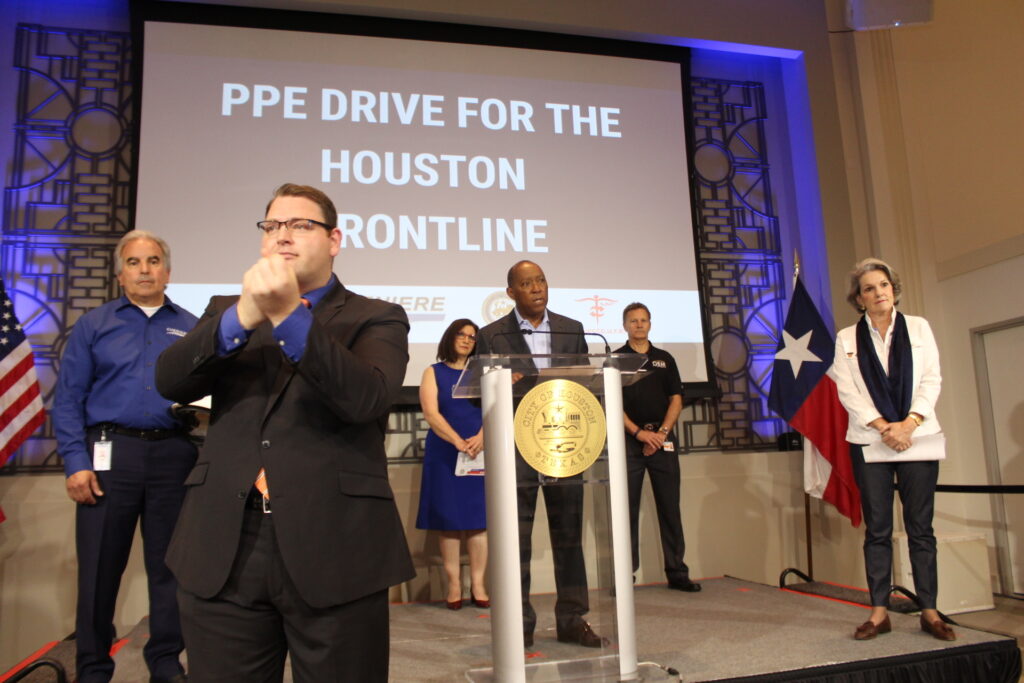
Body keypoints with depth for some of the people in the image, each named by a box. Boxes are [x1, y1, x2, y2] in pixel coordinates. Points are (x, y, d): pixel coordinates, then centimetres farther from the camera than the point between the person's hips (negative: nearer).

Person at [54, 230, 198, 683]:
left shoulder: (191, 328, 11)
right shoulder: (93, 325, 8)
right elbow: (68, 400, 2)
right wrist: (76, 463, -8)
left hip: (174, 454, 1)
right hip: (110, 452, -1)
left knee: (169, 563, 8)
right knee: (100, 566, 6)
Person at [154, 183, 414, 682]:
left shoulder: (376, 319, 4)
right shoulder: (226, 311, 15)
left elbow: (367, 398, -15)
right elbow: (170, 382, -3)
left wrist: (289, 315, -24)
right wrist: (244, 316, -19)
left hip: (333, 549, -2)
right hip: (223, 550, 3)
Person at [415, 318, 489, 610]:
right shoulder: (433, 373, 7)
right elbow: (430, 413, -5)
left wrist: (480, 438, -18)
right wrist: (458, 441, -19)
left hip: (480, 451, 2)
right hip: (444, 453, -1)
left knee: (478, 518, -2)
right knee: (449, 519, -1)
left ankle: (478, 585, 2)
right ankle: (454, 585, 4)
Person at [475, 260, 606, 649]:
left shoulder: (572, 330, 10)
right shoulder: (492, 336, 2)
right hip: (517, 447, -2)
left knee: (569, 536, 8)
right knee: (517, 540, 4)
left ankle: (572, 620, 20)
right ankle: (520, 625, 15)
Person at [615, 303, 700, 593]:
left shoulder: (665, 359, 13)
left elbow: (676, 400, 9)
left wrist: (662, 432, -6)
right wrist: (639, 432, -12)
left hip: (663, 439, 2)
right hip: (629, 441, -2)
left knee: (670, 507, 4)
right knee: (627, 510, 0)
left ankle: (677, 572, 12)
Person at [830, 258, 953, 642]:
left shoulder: (918, 328, 9)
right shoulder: (846, 338, 7)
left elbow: (932, 379, 0)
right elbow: (847, 391, -2)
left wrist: (909, 423, -13)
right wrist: (884, 427, -14)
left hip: (917, 436, 0)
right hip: (869, 441, 0)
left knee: (921, 527, 3)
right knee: (877, 529, 2)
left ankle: (929, 611, 11)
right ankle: (879, 612, 7)